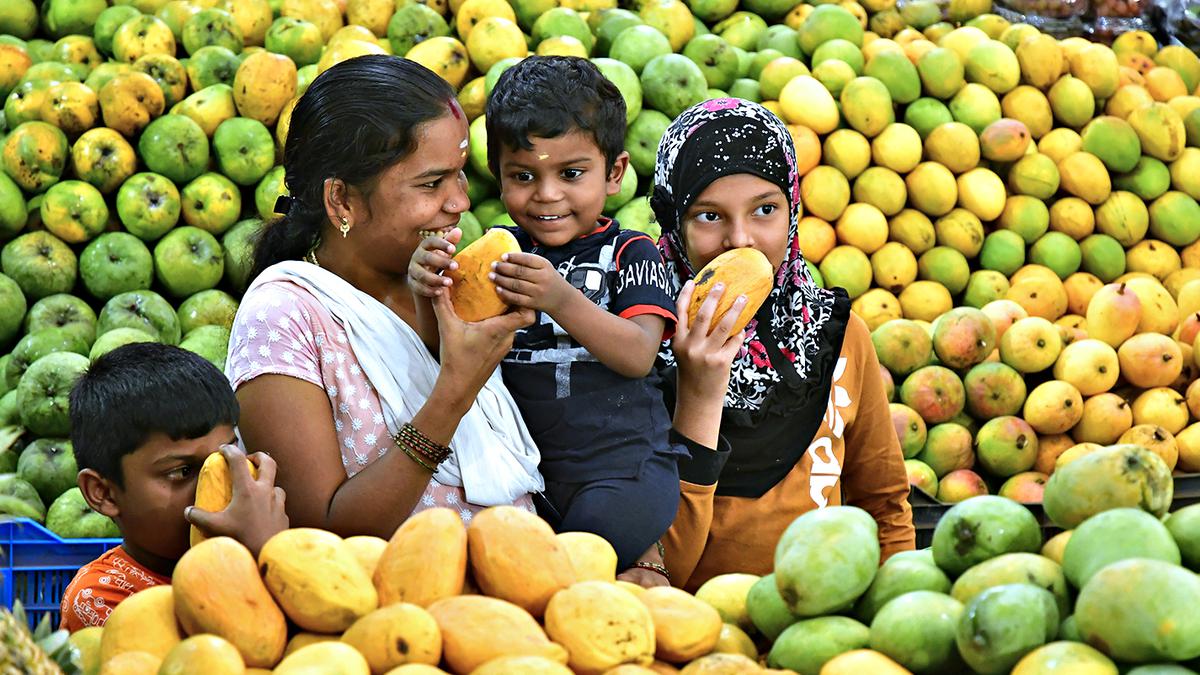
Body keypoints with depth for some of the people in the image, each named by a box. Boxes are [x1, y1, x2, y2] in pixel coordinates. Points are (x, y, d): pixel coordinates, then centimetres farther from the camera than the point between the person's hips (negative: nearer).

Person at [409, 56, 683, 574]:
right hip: (527, 471, 4)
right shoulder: (500, 252, 9)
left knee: (598, 530, -29)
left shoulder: (630, 253, 1)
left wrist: (562, 301, -30)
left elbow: (638, 355, -14)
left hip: (623, 467, -4)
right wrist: (429, 289, -23)